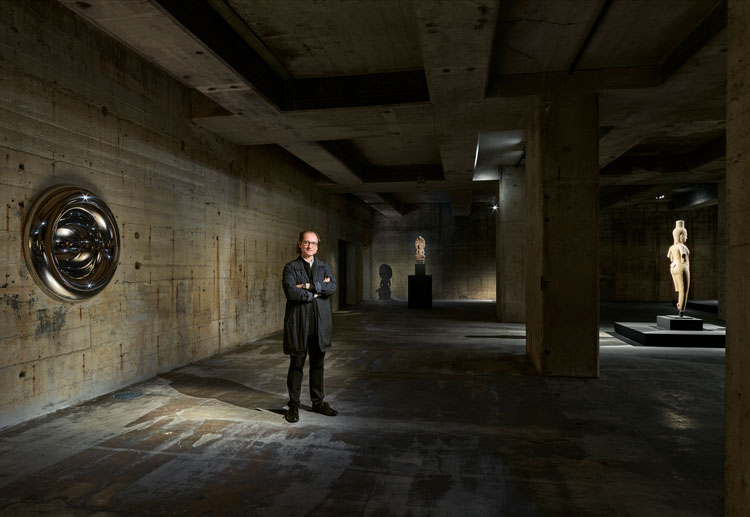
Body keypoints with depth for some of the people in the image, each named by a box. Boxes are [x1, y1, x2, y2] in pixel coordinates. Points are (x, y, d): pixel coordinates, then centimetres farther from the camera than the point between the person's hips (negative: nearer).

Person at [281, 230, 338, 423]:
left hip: (320, 322, 4)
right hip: (299, 322, -3)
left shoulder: (324, 266, 11)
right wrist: (318, 290, -11)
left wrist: (308, 286, -15)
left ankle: (318, 402, 25)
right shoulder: (291, 267, 0)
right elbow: (290, 292, -17)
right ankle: (293, 405, 15)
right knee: (296, 364, 3)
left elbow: (332, 287, -8)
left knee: (318, 364, 12)